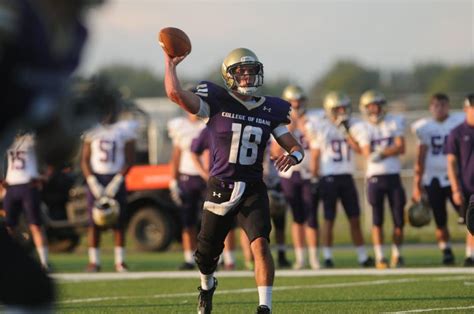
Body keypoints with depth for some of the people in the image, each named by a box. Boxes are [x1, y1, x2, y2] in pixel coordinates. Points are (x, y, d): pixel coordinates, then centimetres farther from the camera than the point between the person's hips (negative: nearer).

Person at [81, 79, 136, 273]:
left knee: (118, 222, -2)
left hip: (115, 180, -1)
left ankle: (120, 261, 4)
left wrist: (116, 182, -11)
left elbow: (129, 160, -1)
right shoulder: (92, 130, 6)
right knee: (94, 222, -1)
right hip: (95, 178, 1)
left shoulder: (124, 129, 1)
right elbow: (84, 160, 5)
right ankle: (94, 261, 4)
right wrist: (93, 183, -8)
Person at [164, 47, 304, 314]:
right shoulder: (217, 103, -5)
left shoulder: (270, 111, 5)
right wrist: (170, 63, -7)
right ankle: (207, 286, 48)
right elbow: (175, 92, -17)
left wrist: (292, 157, -16)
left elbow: (295, 147, 7)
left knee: (260, 243, -22)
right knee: (207, 253, 13)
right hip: (221, 188, -1)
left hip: (253, 189, 1)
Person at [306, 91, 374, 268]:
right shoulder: (320, 128, -3)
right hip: (329, 178, -3)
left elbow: (359, 149, -6)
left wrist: (346, 131, -12)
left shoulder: (351, 125, 6)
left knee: (355, 218, 5)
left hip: (347, 177, 4)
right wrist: (314, 178, -3)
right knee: (329, 219, 0)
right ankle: (327, 257, 8)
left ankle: (362, 256, 10)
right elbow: (315, 156, -1)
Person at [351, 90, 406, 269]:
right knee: (377, 220, -1)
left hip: (393, 176, 2)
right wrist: (391, 150, -9)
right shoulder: (363, 128, 2)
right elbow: (368, 154, -9)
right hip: (375, 177, -2)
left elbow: (401, 147, -4)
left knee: (399, 219, 1)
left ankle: (397, 254, 16)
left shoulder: (394, 123, 7)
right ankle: (379, 257, 3)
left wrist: (381, 153, -12)